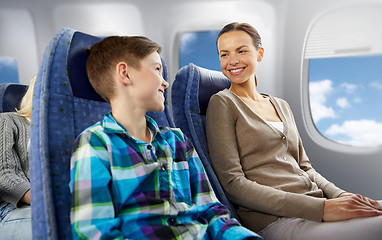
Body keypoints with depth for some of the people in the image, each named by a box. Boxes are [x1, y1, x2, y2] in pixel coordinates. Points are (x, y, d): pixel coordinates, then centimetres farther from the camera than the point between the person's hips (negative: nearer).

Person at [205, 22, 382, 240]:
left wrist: (339, 195, -3)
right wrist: (320, 208, -16)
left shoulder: (282, 106, 18)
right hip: (276, 219, -7)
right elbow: (233, 183, -10)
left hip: (318, 206, 7)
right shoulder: (222, 103, -2)